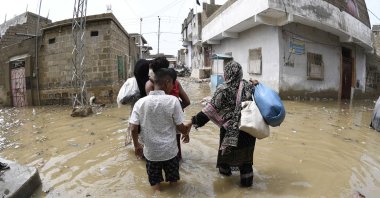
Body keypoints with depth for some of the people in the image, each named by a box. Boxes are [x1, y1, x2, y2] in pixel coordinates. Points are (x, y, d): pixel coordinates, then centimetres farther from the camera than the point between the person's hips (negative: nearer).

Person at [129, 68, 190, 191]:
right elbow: (180, 126, -13)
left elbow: (133, 128, -9)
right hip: (169, 151, -1)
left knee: (154, 182, 22)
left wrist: (136, 145, 9)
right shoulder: (172, 100, -17)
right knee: (173, 180, 23)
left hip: (150, 151, 2)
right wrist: (186, 133, 10)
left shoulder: (140, 102, -10)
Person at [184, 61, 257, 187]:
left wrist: (193, 122, -17)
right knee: (245, 151, 17)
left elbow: (210, 109, -19)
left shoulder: (224, 89, -16)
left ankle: (225, 170, 44)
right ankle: (246, 179, 29)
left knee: (227, 148, 21)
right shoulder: (249, 86, -3)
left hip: (230, 128, -3)